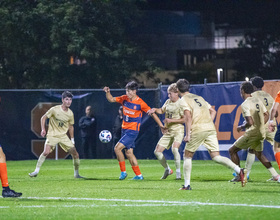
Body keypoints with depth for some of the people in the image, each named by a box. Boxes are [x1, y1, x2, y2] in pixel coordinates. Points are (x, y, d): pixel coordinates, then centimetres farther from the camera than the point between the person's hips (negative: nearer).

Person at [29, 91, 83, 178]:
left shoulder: (70, 113, 1)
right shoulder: (54, 109, -12)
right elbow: (43, 117, -1)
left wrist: (72, 139, 16)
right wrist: (43, 129, -13)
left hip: (63, 136, 4)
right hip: (52, 135, -4)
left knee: (75, 154, -3)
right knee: (46, 152, -26)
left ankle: (76, 174, 13)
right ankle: (36, 171, -15)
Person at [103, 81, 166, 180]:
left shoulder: (140, 103, -14)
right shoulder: (124, 99, 2)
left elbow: (152, 113, -8)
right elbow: (111, 99, 11)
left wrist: (161, 125, -9)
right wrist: (108, 92, -10)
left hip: (132, 131, -7)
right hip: (124, 129, 7)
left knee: (117, 148, -15)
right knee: (128, 153, 9)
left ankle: (123, 171, -3)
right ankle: (138, 175, 16)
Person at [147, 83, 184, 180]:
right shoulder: (168, 102, 10)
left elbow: (184, 119, -16)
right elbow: (162, 110, 26)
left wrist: (171, 120, -19)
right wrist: (155, 109, 6)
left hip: (178, 130, -8)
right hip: (168, 131, 8)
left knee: (174, 149, -31)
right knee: (157, 151, 2)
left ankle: (178, 172, -17)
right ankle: (167, 169, 22)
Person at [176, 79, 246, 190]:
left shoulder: (184, 100, 3)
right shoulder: (199, 97, 25)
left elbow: (188, 116, -11)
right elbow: (213, 111, 24)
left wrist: (187, 134, -12)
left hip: (198, 130, -6)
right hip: (211, 129, 6)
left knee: (187, 156, 10)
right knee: (216, 157, 2)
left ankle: (187, 184, 7)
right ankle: (239, 170, -18)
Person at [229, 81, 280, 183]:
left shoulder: (245, 104, -17)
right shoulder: (258, 101, 8)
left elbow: (250, 122, -24)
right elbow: (266, 115, 14)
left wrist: (241, 127, -6)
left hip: (252, 133, -8)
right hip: (261, 133, 8)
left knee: (232, 151, 5)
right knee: (259, 154, 24)